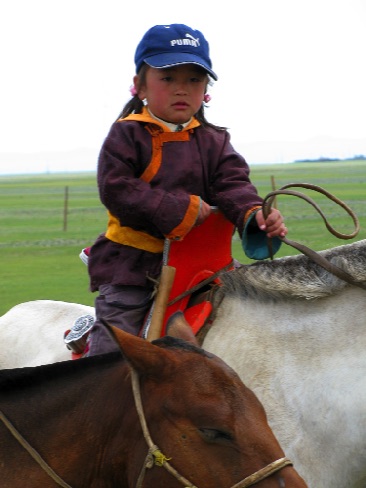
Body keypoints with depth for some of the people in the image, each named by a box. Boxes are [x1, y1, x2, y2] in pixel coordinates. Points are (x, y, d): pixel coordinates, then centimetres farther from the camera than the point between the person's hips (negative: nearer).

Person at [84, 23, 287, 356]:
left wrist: (254, 213, -30)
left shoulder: (214, 141, 9)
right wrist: (181, 209, -21)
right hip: (131, 262, -4)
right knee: (113, 342, -11)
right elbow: (115, 190, -16)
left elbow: (232, 184, -6)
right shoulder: (127, 135, -5)